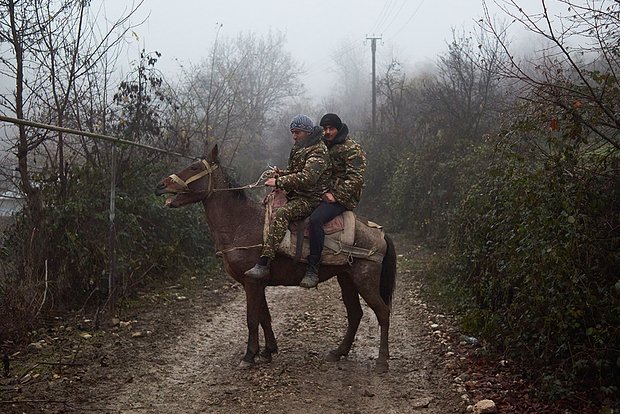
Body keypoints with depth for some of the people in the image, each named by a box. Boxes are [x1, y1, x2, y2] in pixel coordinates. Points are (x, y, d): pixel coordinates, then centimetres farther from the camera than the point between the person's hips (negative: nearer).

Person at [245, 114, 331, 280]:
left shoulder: (318, 152, -14)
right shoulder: (298, 148, 18)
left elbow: (306, 178, -27)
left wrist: (279, 182, -24)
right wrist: (281, 174, 7)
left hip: (311, 199, -11)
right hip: (295, 195, 11)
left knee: (282, 213, -33)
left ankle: (263, 264, -42)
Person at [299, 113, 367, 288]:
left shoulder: (352, 149, -6)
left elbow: (355, 178, -14)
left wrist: (336, 195, -20)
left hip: (341, 198, -10)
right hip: (321, 193, 10)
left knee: (315, 219, -33)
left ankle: (312, 270, -32)